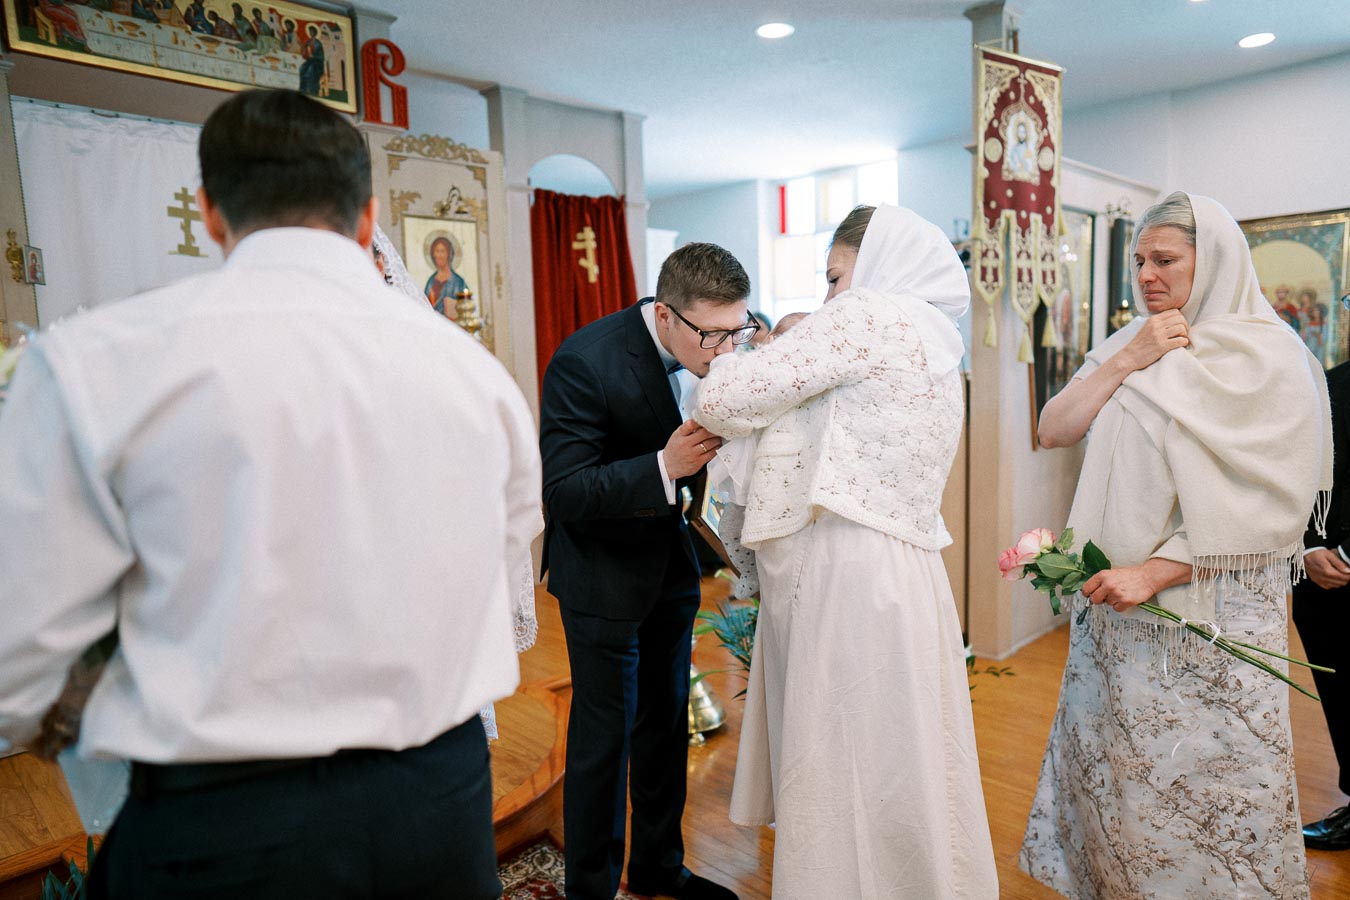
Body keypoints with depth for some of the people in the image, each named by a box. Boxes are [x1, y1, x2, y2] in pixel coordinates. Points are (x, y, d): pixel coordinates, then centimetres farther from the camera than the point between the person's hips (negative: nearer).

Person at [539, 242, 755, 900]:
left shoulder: (708, 352, -8)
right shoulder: (584, 361, -26)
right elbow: (563, 495, -26)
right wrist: (664, 467, -36)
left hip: (672, 562, 6)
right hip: (604, 574, -6)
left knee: (667, 725, 19)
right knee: (604, 738, 6)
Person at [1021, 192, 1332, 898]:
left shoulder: (1269, 359, -6)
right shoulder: (1131, 345, 10)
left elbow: (1270, 504, -13)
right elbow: (1053, 431, 2)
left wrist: (1156, 572, -20)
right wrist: (1122, 363, -10)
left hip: (1211, 608, -5)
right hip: (1116, 603, 5)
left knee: (1201, 781, 3)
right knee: (1109, 771, 12)